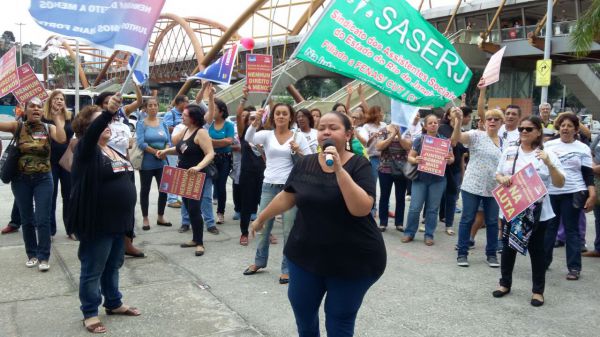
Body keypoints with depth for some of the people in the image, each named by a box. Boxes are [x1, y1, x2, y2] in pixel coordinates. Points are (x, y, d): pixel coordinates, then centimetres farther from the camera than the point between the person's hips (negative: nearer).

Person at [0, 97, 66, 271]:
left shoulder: (49, 128, -2)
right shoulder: (17, 126, 0)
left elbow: (62, 139, -21)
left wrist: (58, 120, -16)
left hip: (43, 179, -1)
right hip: (21, 179, 1)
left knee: (42, 220, -2)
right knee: (27, 220, 12)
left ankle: (44, 257, 7)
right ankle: (32, 254, 25)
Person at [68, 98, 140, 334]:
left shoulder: (114, 151, 12)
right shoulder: (86, 149, -11)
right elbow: (92, 133, -34)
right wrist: (108, 112, -49)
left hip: (118, 220, 8)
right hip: (96, 223, -8)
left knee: (113, 265, 20)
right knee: (93, 269, 4)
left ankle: (113, 303, 35)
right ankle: (90, 313, 17)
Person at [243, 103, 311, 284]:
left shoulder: (299, 137, 2)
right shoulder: (266, 135, 3)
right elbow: (249, 138, -17)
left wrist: (298, 151, -15)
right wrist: (256, 121, -32)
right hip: (269, 186, 2)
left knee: (289, 230, 2)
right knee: (263, 227, 14)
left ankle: (287, 268, 16)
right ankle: (259, 261, 34)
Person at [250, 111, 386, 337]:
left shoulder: (359, 165, -12)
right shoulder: (304, 164, 0)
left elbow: (361, 208, -25)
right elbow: (287, 198, 12)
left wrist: (339, 170, -30)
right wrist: (261, 218, 20)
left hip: (352, 261, -4)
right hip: (306, 254, 4)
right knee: (302, 312, 17)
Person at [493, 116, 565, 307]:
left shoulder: (547, 155, -4)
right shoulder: (509, 152, 5)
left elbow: (560, 184, -8)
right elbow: (497, 174, 13)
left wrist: (549, 164, -23)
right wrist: (502, 179, -10)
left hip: (536, 211, -3)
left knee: (536, 250, 6)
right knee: (508, 247, 12)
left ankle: (538, 290, 18)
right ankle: (505, 284, 28)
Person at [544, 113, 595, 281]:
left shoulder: (583, 148, 3)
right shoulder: (548, 145, 7)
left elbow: (588, 173, 0)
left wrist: (592, 194, -9)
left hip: (572, 194, -2)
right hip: (550, 193, 2)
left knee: (571, 230, 1)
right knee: (548, 227, 9)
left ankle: (574, 267, 7)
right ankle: (544, 260, 21)